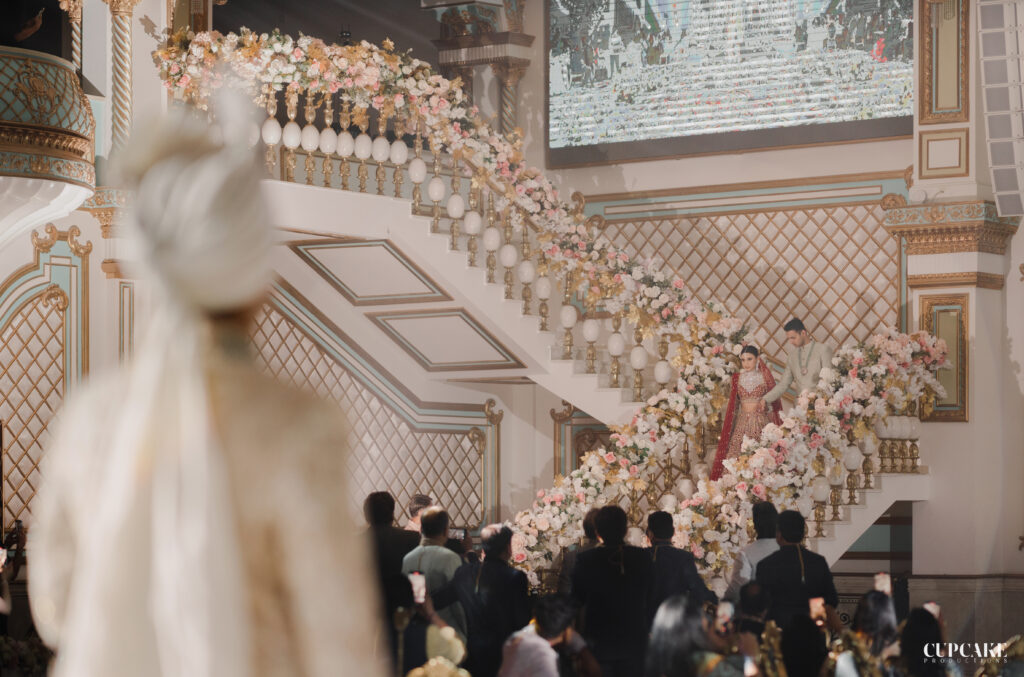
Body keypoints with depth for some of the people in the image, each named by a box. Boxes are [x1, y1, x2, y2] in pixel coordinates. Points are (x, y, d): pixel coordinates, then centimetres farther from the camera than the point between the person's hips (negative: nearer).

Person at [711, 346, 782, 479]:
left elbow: (775, 402, 6)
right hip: (742, 422, 2)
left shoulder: (765, 377, 4)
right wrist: (726, 426, 9)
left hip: (761, 422, -2)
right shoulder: (737, 378, 9)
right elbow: (732, 404, 13)